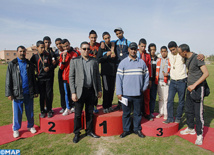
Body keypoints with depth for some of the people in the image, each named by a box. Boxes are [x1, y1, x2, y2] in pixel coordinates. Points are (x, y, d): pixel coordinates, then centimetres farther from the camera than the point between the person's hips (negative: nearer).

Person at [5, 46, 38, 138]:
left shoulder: (29, 64, 9)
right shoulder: (12, 64, 2)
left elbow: (33, 79, 12)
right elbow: (8, 80, 1)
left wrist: (35, 91, 9)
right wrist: (9, 93, -5)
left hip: (29, 93, 2)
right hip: (17, 93, -2)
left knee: (30, 111, 10)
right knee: (17, 112, 5)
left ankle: (30, 126, 27)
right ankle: (16, 129, 22)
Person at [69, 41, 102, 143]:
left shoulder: (94, 61, 8)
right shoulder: (74, 61, 0)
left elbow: (97, 76, 11)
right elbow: (71, 77, -3)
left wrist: (99, 90, 7)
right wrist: (73, 92, -10)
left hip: (91, 91, 3)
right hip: (80, 91, -2)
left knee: (90, 113, 14)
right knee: (78, 114, 5)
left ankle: (89, 131, 30)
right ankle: (76, 134, 23)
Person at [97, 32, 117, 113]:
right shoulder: (102, 48, 2)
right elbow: (98, 60, -6)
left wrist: (114, 56, -4)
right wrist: (106, 55, -18)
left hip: (113, 71, 4)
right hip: (105, 72, -3)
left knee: (112, 89, 7)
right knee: (106, 89, -5)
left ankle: (109, 105, 21)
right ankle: (105, 107, 7)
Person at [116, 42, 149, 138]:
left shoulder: (142, 62, 6)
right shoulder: (123, 63, -1)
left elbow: (146, 76, 12)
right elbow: (119, 78, -3)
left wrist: (144, 88, 5)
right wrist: (119, 93, -8)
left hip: (138, 93, 2)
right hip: (126, 93, -1)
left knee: (137, 112, 13)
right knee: (126, 113, 9)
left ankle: (137, 129, 30)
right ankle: (126, 130, 25)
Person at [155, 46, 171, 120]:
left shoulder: (170, 60, 0)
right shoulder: (158, 60, 11)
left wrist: (167, 74, -18)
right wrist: (156, 80, 7)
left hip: (167, 81, -3)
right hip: (159, 81, 4)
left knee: (166, 98, -2)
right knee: (160, 98, 11)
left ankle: (166, 113, 10)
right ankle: (161, 112, 21)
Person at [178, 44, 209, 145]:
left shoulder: (197, 58, -15)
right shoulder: (187, 59, 8)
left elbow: (206, 73, -20)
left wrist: (194, 85, -24)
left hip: (198, 88, -8)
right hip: (190, 88, 8)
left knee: (198, 113, -2)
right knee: (189, 110, 15)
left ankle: (199, 135, 11)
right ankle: (190, 128, 32)